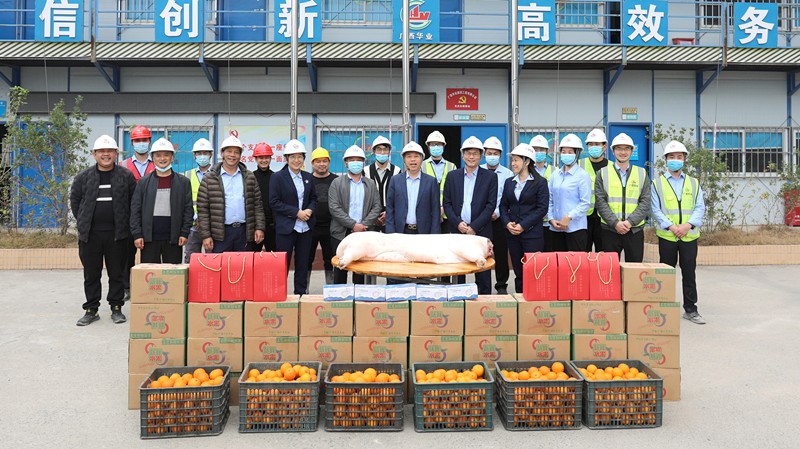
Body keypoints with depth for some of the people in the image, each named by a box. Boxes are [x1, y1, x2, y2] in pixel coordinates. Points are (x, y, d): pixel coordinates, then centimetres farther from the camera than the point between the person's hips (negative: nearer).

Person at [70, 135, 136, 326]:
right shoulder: (84, 177, 5)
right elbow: (75, 200, 16)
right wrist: (82, 222, 11)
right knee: (91, 274, 8)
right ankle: (91, 309, 18)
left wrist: (125, 223, 2)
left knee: (117, 273, 6)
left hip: (117, 234, -1)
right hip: (90, 234, 1)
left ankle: (116, 308, 17)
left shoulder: (126, 176, 2)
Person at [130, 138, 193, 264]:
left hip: (173, 239, 0)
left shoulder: (183, 182, 6)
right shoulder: (144, 182, 8)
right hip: (149, 238, 1)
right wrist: (137, 234, -3)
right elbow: (135, 210, 5)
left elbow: (188, 209, 3)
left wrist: (184, 233, -4)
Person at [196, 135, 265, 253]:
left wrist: (259, 228, 1)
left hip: (244, 231, 3)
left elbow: (257, 204, 10)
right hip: (220, 233, -2)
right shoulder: (209, 178, 2)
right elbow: (202, 210, -1)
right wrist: (205, 235, -7)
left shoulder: (249, 177, 10)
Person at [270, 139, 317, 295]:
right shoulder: (277, 177, -4)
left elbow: (313, 199, 17)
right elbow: (274, 202, -10)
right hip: (286, 228, -4)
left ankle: (301, 294, 18)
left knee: (303, 264, 9)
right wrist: (296, 212, -16)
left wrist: (310, 210, -6)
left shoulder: (308, 177, 10)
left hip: (305, 228, 4)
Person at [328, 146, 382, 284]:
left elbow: (376, 207, 5)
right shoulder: (337, 183, 4)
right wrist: (353, 225, -14)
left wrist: (364, 225, -11)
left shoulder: (371, 184, 13)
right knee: (340, 268, 3)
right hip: (341, 233, -2)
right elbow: (334, 208, -7)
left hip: (363, 232, 2)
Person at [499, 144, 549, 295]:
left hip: (532, 233, -4)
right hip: (512, 233, 5)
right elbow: (503, 206, 13)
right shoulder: (509, 182, 13)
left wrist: (523, 225, -15)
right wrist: (507, 223, -6)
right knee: (518, 272, 8)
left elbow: (542, 208, -8)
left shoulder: (540, 182, -2)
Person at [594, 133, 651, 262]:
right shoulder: (603, 173, 6)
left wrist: (630, 221, -12)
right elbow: (600, 202, -2)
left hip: (635, 230, 1)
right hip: (610, 230, -1)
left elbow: (645, 202, 2)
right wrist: (615, 223, -13)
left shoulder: (642, 173, 10)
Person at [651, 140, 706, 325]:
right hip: (666, 236, -2)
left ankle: (690, 309, 16)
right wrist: (671, 226, -16)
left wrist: (688, 225, -13)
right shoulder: (657, 183, 4)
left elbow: (700, 207, 4)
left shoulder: (693, 183, 11)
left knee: (689, 273, 6)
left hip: (689, 235, 2)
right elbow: (655, 210, -3)